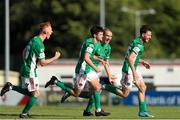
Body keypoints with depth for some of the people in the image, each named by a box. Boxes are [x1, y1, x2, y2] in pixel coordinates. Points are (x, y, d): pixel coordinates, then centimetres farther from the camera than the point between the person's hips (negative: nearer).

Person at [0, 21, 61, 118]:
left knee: (29, 93, 19)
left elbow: (24, 52, 21)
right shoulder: (39, 44, -22)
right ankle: (24, 114, 7)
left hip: (25, 69, 9)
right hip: (30, 73, -9)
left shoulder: (34, 39, 8)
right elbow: (43, 63, -19)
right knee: (36, 94, 2)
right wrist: (55, 57, -10)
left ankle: (11, 87, 11)